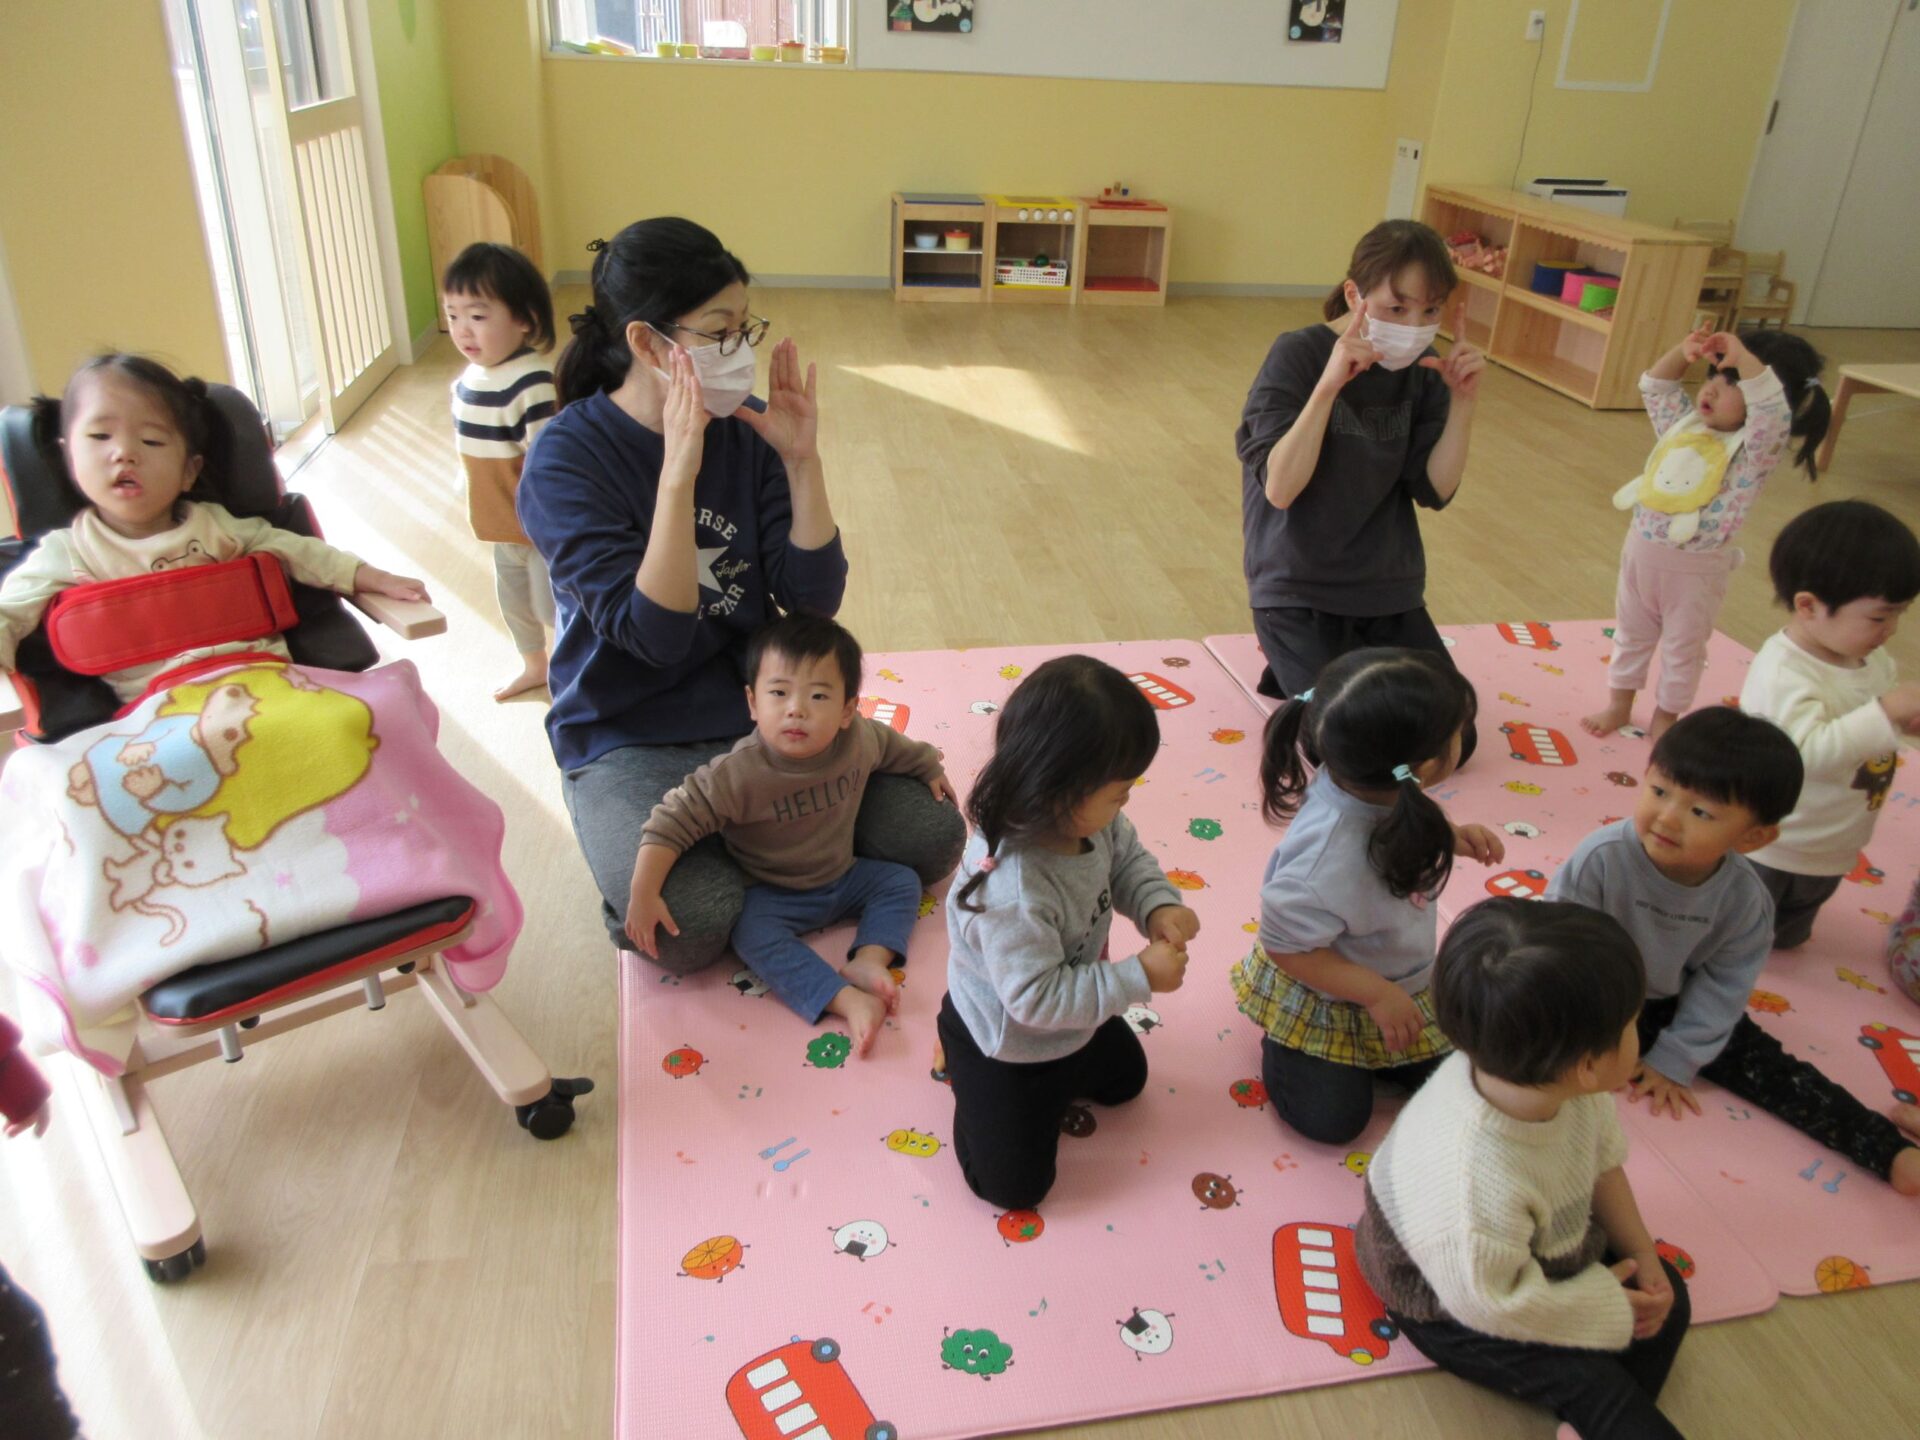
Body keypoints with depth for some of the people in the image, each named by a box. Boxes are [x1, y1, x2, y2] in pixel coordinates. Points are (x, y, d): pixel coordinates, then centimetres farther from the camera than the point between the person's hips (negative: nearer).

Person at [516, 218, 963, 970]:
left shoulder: (744, 428, -3)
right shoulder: (566, 462, -16)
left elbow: (815, 598, -7)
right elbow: (653, 635, -24)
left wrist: (801, 460, -18)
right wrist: (678, 473, -32)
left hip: (758, 710, 5)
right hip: (630, 743, -4)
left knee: (931, 834, -9)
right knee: (692, 925, -29)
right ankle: (635, 892, 7)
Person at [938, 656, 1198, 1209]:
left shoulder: (1091, 818, -22)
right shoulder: (1011, 892, -46)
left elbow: (1128, 859, -1)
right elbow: (1039, 997, -37)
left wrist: (1159, 906, -21)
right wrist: (1139, 977, -33)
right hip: (1007, 1045, -8)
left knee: (1126, 1079, 31)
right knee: (1014, 1186, 7)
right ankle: (963, 1074, 25)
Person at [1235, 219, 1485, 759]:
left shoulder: (1422, 369, -1)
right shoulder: (1298, 355, -15)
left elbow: (1435, 490, -5)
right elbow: (1278, 489, -24)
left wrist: (1463, 402, -18)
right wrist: (1328, 386, -34)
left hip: (1389, 589, 5)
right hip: (1298, 590, -5)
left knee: (1451, 744, 4)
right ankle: (1293, 674, 17)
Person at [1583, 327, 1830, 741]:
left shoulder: (1755, 447, -18)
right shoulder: (1685, 424, -1)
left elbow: (1772, 408, -38)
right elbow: (1655, 387, 9)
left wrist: (1741, 354, -37)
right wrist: (1684, 351, -8)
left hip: (1695, 569, -6)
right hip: (1642, 550, 6)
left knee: (1683, 648, 14)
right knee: (1631, 633, 21)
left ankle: (1665, 717, 33)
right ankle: (1619, 705, 38)